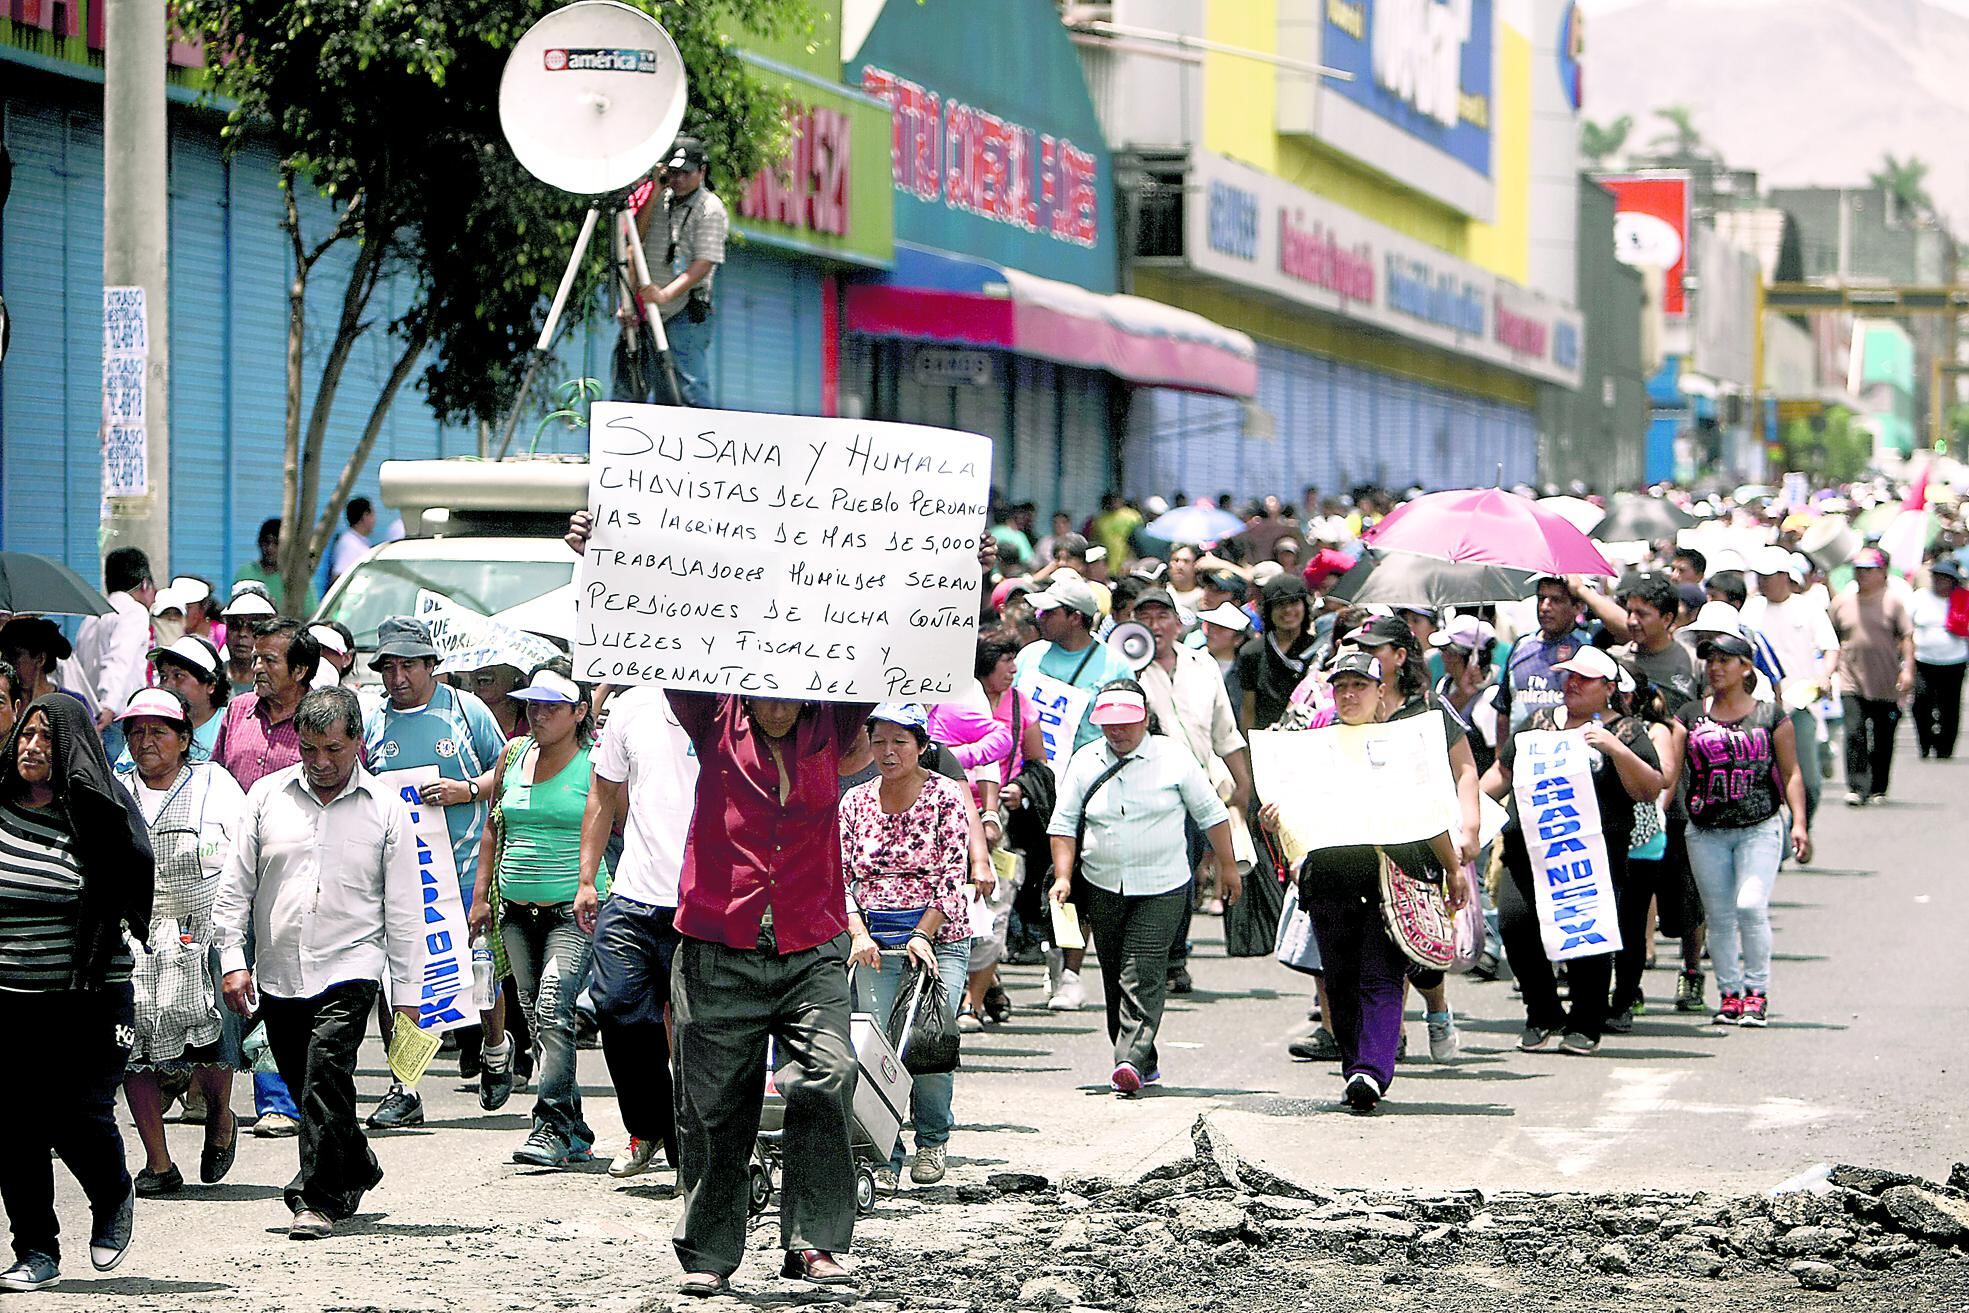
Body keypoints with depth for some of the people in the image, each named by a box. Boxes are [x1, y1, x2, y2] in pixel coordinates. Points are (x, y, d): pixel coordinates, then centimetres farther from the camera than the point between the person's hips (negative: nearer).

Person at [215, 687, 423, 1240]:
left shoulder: (385, 809, 2)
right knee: (304, 1087, 10)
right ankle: (357, 1170, 32)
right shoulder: (267, 795, 6)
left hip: (348, 969, -3)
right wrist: (232, 959, -1)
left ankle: (318, 1198, -14)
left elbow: (402, 909, 3)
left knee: (326, 1074, -20)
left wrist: (406, 994, 1)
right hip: (278, 973, 3)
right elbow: (236, 884, 9)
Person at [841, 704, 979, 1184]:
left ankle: (932, 1141, 12)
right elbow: (839, 877, 6)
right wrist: (858, 934, -9)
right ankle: (884, 1155, 2)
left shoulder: (945, 796, -2)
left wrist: (922, 934, -15)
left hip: (938, 939, -3)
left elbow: (954, 875, -6)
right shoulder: (855, 802, 8)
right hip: (874, 941, 3)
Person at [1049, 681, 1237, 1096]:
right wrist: (1063, 876, -3)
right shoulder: (1085, 763, 3)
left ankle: (1132, 1061, -22)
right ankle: (1144, 1062, 19)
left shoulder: (1173, 758, -3)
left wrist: (1227, 866, 9)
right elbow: (1064, 823, 8)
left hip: (1161, 890, -3)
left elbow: (1211, 812, 6)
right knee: (1114, 978, 8)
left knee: (1143, 975, -15)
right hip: (1103, 889, 4)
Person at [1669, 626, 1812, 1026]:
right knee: (1719, 916, 4)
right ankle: (1730, 993, 14)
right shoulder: (1690, 717, 6)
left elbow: (1791, 773, 7)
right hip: (1706, 832, 3)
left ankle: (1757, 991, -4)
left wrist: (1799, 823, -2)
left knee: (1750, 905, -17)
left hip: (1760, 830, -2)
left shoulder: (1770, 716, 3)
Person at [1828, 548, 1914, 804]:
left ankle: (1878, 790, 21)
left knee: (1883, 740, 8)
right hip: (1852, 684, 0)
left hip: (1886, 686, 0)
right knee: (1854, 733, -16)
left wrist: (1907, 670, -11)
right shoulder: (1841, 603, 7)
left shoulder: (1892, 603, 2)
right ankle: (1855, 789, -18)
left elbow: (1906, 638, 0)